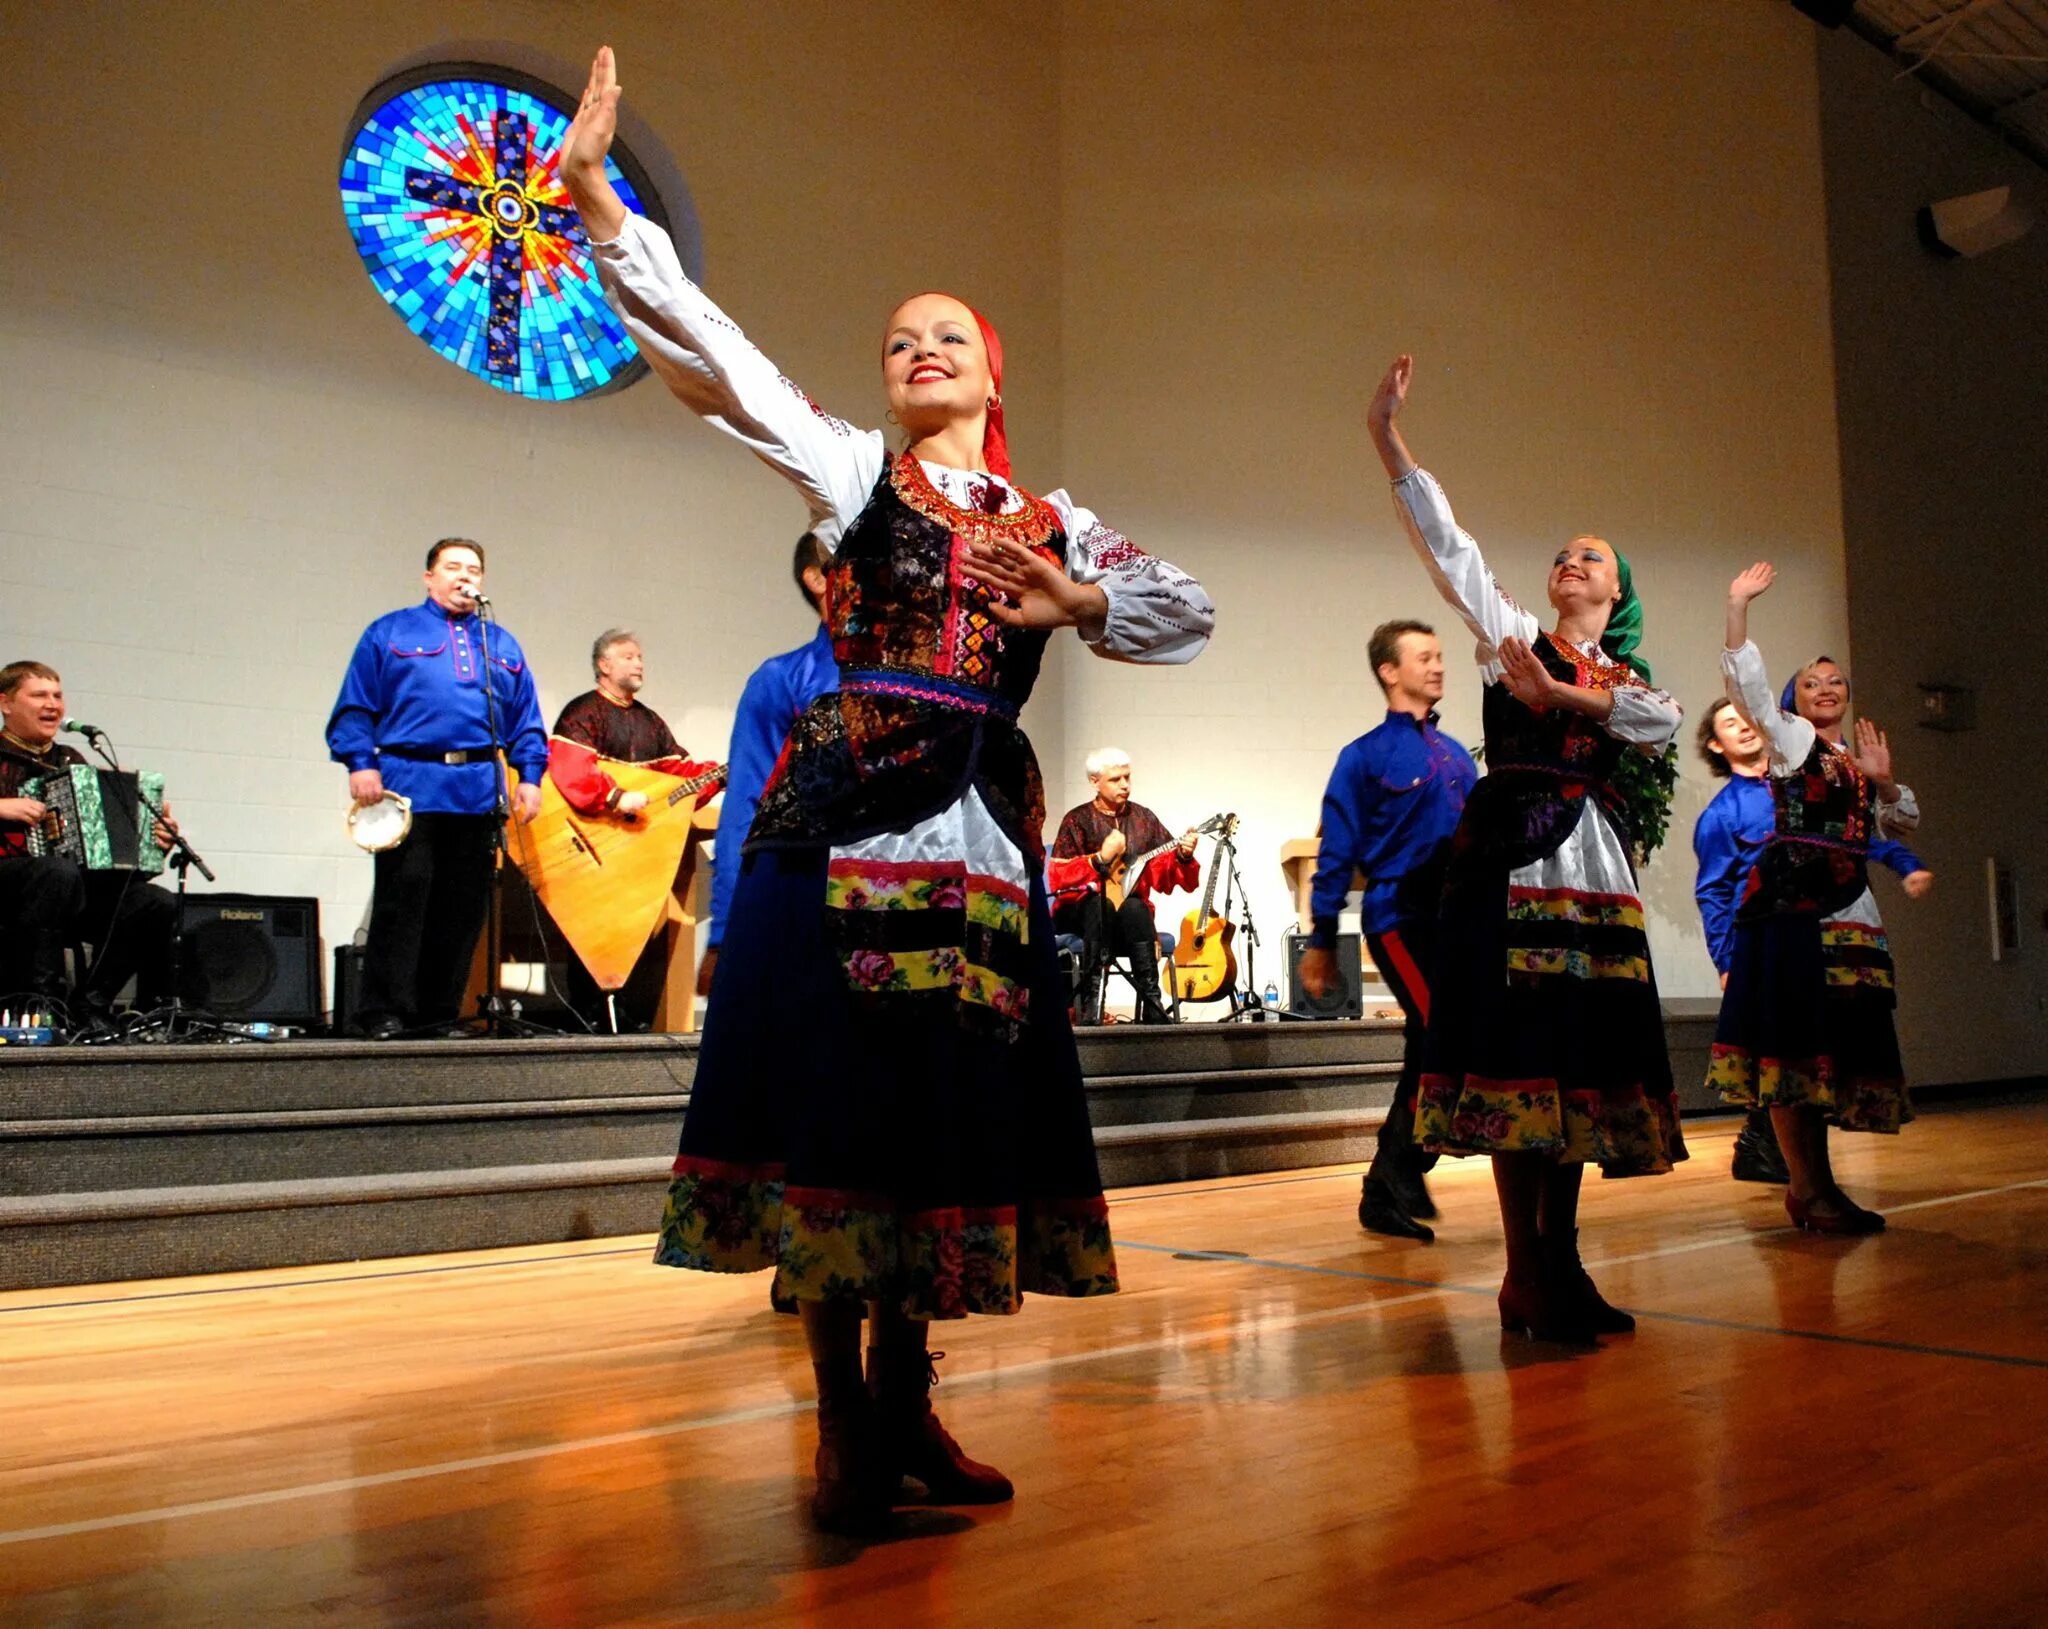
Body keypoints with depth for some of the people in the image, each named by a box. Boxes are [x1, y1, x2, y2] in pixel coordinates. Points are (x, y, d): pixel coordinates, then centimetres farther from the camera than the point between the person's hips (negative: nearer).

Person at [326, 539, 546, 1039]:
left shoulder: (502, 645, 21)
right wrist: (360, 763, -9)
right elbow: (354, 706, 3)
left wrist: (530, 775, 5)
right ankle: (385, 1011, -1)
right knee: (401, 900, -6)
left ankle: (440, 1012, 13)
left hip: (478, 791, 4)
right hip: (410, 786, -4)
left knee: (464, 907, 5)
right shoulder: (390, 633, 11)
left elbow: (526, 720, 17)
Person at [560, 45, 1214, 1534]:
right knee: (837, 1097, -5)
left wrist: (1080, 604, -1)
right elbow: (711, 351, 0)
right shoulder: (851, 470, 9)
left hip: (981, 829, 4)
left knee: (956, 1105, 5)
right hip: (843, 817, -3)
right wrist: (594, 197, -9)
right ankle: (843, 1426, 8)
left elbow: (1189, 612, 18)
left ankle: (908, 1403, 21)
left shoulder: (1053, 523, 17)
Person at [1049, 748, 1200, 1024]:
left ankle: (1151, 1006, -35)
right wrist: (1100, 859, -21)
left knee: (1134, 909, -33)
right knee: (1099, 903, -36)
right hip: (1083, 911, -2)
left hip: (1132, 911, 2)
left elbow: (1171, 875, 6)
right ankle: (1090, 1002, -40)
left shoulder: (1144, 818, 11)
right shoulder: (1077, 820, 2)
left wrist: (1184, 856, -15)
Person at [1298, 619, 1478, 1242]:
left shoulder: (1456, 755, 17)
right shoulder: (1366, 757, -2)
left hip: (1458, 921, 7)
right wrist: (1320, 944, -6)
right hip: (1399, 918, -7)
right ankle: (1402, 1167, 1)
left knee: (1431, 1057, 7)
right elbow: (1336, 854, -4)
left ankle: (1384, 1198, 17)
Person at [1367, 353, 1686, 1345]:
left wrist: (1559, 695, -13)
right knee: (1519, 1056, -10)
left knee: (1585, 1058, 4)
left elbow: (1663, 723, -2)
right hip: (1513, 861, -4)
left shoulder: (1629, 681, 21)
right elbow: (1447, 547, 2)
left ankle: (1560, 1264, 12)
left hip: (1593, 870, 5)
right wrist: (1386, 438, -7)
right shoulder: (1512, 637, 13)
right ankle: (1525, 1276, -5)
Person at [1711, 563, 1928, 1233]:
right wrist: (1738, 605, -13)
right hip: (1790, 902, -7)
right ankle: (1809, 1186, -6)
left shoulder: (1861, 758, 22)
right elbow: (1745, 682, -6)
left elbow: (1903, 821, 24)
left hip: (1847, 913, 7)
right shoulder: (1787, 737, 6)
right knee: (1794, 1043, -8)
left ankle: (1810, 1183, 14)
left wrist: (1883, 781, 5)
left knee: (1833, 1044, 7)